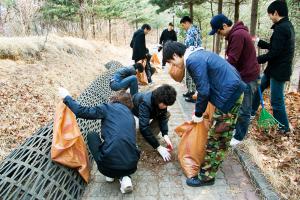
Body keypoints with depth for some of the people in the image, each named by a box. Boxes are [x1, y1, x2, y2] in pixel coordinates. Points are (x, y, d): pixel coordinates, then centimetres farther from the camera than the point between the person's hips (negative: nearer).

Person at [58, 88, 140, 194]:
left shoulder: (109, 107, 3)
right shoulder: (130, 115, 19)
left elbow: (82, 112, -1)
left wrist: (67, 97, 14)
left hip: (109, 165, -4)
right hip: (131, 166, 5)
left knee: (92, 135, 23)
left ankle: (110, 174, 19)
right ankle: (124, 177, 13)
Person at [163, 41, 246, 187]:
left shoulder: (193, 61, -19)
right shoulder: (197, 54, 12)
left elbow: (204, 91, -19)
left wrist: (198, 114, -6)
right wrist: (200, 107, 20)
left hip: (229, 96, -10)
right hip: (235, 91, 10)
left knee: (216, 137, -2)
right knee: (223, 134, 22)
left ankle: (206, 176, 10)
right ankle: (217, 159, 40)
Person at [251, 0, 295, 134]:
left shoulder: (280, 28, -21)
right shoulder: (287, 26, 10)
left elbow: (274, 53, -24)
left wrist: (257, 60, -13)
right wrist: (259, 42, 20)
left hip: (278, 70, -10)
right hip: (275, 68, 10)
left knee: (276, 101, 0)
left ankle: (284, 128, 15)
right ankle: (251, 112, 35)